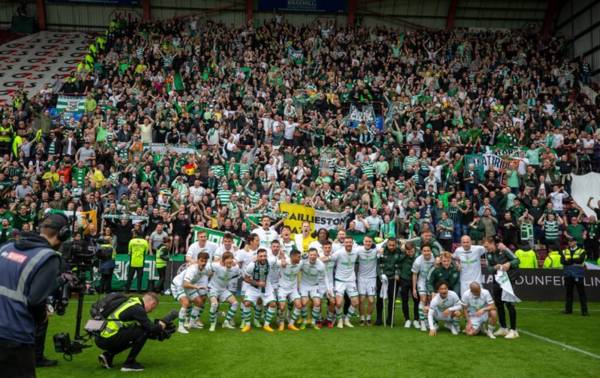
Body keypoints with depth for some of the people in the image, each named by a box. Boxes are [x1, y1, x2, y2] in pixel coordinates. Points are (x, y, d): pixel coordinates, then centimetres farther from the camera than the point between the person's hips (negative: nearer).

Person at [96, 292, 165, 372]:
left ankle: (107, 355, 15)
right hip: (108, 340, -10)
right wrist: (160, 326, 6)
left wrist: (157, 326, 22)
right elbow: (151, 328, -14)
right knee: (143, 332, -9)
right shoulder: (137, 309, -12)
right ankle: (129, 363, 0)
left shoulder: (132, 302, 16)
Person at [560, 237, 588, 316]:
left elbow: (580, 260, -14)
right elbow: (562, 261, -3)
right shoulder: (565, 251, 13)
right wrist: (574, 261, -14)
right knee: (568, 292, 8)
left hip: (578, 275, -3)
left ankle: (584, 311, -1)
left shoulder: (581, 251, 4)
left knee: (581, 293, -4)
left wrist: (569, 260, -11)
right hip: (568, 275, 3)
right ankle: (568, 309, 15)